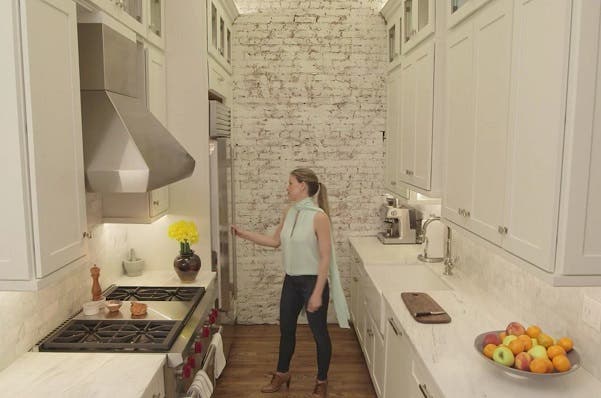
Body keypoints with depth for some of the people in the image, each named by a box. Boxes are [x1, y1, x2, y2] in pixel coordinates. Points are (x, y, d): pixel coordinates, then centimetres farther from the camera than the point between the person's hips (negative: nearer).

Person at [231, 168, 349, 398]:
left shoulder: (319, 216, -20)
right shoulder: (289, 212, 2)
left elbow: (325, 257, -19)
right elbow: (275, 241, 14)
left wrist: (318, 293, -19)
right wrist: (244, 234, 8)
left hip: (313, 281, -7)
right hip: (291, 280, 7)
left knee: (319, 332, 10)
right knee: (286, 328, 20)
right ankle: (282, 373, 42)